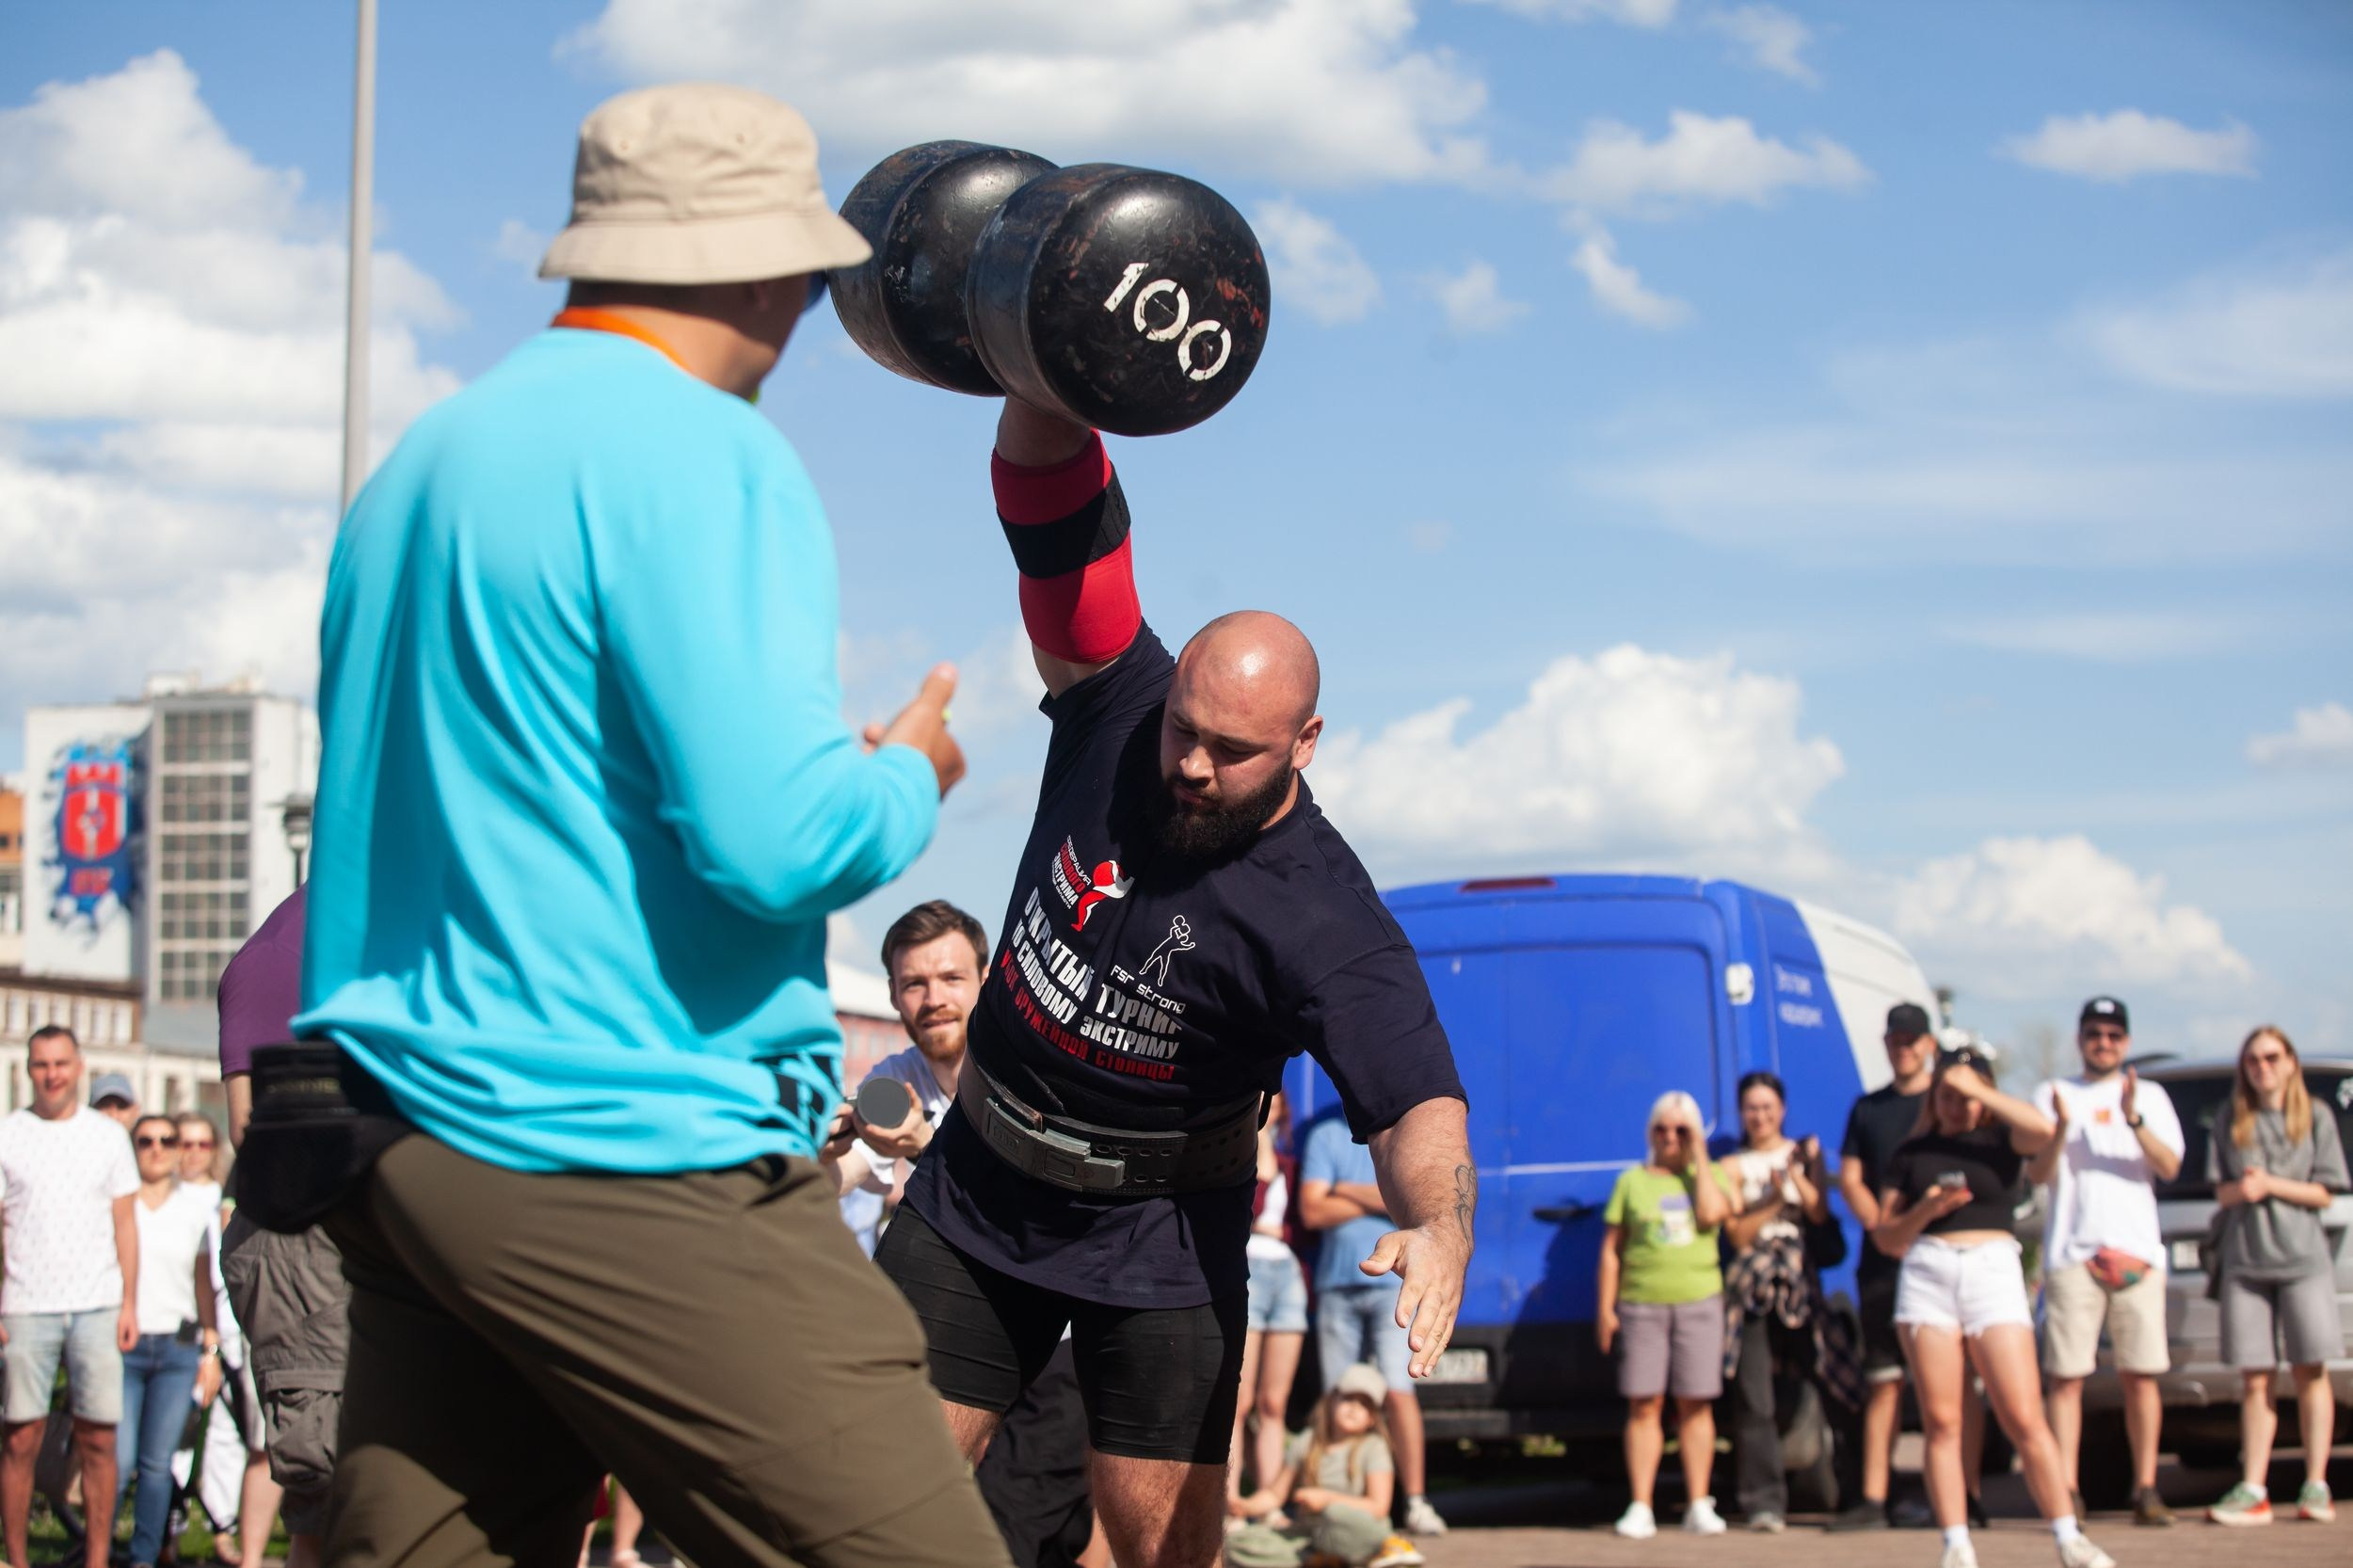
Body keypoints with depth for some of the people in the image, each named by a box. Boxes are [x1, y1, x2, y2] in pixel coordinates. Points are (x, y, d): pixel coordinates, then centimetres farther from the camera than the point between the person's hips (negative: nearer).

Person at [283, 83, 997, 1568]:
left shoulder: (415, 468, 17)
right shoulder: (702, 454, -10)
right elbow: (777, 840, -20)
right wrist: (912, 776, 1)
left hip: (399, 1151, 9)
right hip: (636, 1162, -9)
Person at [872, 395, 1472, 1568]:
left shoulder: (1323, 920, -23)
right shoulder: (1118, 705, -11)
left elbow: (1413, 1092, -33)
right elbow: (1054, 512, -15)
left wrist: (1437, 1228, -53)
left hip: (1158, 1239, -3)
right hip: (973, 1195, 3)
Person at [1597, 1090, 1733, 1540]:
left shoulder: (1711, 1176, 11)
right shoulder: (1632, 1181, 9)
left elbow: (1711, 1214, -11)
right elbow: (1611, 1249, 8)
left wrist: (1700, 1159, -3)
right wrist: (1605, 1307, 1)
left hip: (1699, 1301, 0)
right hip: (1642, 1304, 0)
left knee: (1695, 1405, 1)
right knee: (1644, 1405, -3)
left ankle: (1699, 1506, 6)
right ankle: (1641, 1508, -2)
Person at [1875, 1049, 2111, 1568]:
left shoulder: (2000, 1140, 11)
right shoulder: (1912, 1153, 16)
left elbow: (2042, 1128, -12)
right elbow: (1886, 1238, 14)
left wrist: (1977, 1088, -6)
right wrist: (1926, 1209, -6)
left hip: (1993, 1271, -2)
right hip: (1926, 1276, 2)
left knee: (2025, 1418, -9)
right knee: (1941, 1422, -4)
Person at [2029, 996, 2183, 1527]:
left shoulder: (2150, 1096, 15)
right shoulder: (2054, 1095, 12)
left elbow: (2169, 1166, 0)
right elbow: (2038, 1173, 1)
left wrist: (2134, 1120, -15)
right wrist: (2060, 1128, -16)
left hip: (2138, 1250, 1)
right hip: (2072, 1253, -1)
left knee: (2140, 1375, -1)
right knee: (2066, 1376, -6)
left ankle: (2146, 1489, 3)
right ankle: (2065, 1490, -7)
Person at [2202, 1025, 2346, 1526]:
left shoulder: (2316, 1119, 6)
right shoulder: (2231, 1125, 12)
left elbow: (2323, 1194, 2)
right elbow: (2222, 1192, 10)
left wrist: (2270, 1185, -9)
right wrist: (2240, 1189, -12)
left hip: (2303, 1258, -2)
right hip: (2244, 1259, 2)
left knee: (2310, 1371, -4)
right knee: (2254, 1377, -1)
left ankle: (2316, 1485, 0)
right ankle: (2252, 1490, -3)